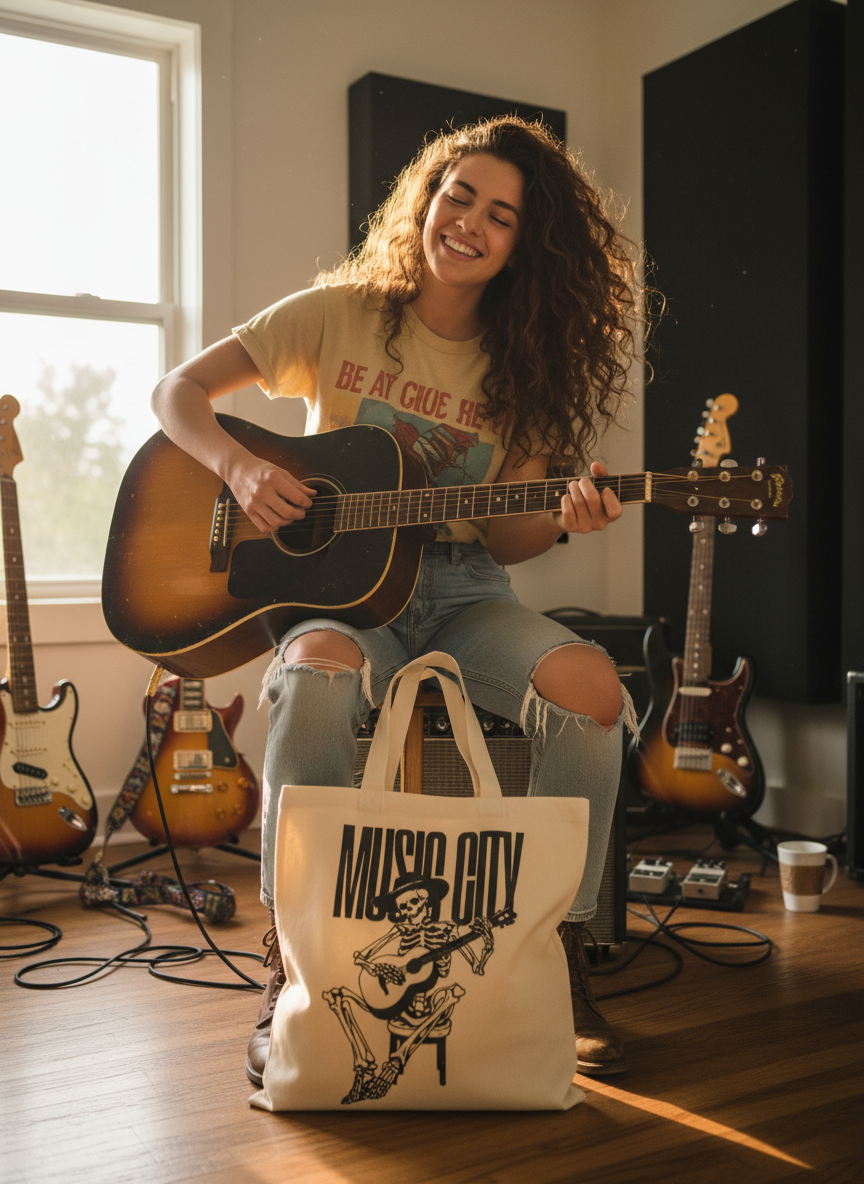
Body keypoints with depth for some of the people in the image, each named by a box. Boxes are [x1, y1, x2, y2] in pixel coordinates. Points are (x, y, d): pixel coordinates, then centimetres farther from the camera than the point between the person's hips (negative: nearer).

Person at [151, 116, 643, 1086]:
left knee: (592, 687, -28)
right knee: (317, 676, -39)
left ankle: (559, 965, -11)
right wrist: (242, 469, -17)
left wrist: (562, 521, -16)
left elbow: (503, 540, 6)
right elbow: (177, 392, 2)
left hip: (460, 595, 3)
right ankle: (288, 980, -24)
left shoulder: (523, 368, 8)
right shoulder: (341, 314, 2)